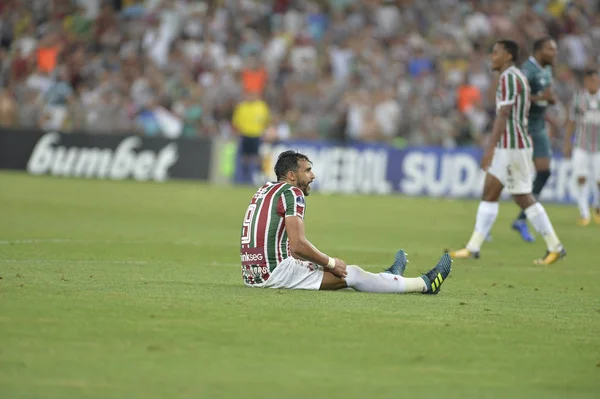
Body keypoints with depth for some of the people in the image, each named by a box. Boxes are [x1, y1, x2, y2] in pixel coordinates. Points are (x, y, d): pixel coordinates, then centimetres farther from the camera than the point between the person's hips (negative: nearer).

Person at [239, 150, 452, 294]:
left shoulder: (265, 190, 19)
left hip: (253, 274, 9)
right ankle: (425, 284, 10)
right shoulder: (292, 193, -10)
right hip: (275, 271, -9)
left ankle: (387, 278, 46)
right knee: (352, 274, 1)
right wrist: (331, 262, -4)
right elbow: (298, 245, -19)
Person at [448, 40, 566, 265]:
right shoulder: (517, 77, 17)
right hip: (508, 147, 10)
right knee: (489, 193, 8)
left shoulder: (509, 78, -15)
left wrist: (490, 148, -26)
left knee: (523, 198, -5)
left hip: (513, 147, -10)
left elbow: (503, 115, -22)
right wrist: (526, 156, 24)